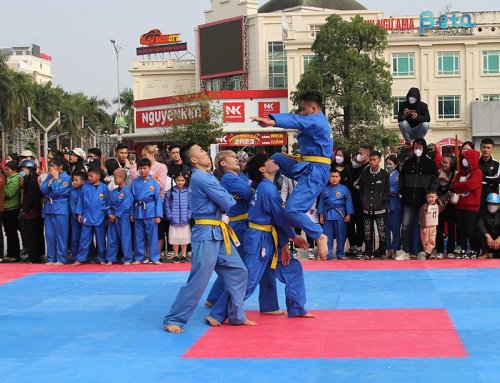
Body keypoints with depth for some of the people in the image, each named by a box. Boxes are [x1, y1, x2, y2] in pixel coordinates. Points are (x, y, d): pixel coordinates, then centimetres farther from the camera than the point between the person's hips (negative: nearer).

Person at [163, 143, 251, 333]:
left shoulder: (207, 177, 15)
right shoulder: (200, 178, -15)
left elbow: (226, 199, 15)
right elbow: (227, 204, -14)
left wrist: (229, 200, -4)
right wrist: (232, 200, 5)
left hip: (218, 234, 9)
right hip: (206, 234, -9)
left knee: (237, 272, 11)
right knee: (198, 281, -7)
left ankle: (236, 315, 21)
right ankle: (173, 320, 3)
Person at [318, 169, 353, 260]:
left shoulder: (344, 189, -1)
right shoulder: (326, 190, 7)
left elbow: (348, 202, -1)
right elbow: (322, 203, 12)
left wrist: (348, 215, -5)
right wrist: (321, 216, 10)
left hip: (340, 215, -2)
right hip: (328, 215, 2)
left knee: (341, 236, 3)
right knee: (328, 236, 3)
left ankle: (340, 254, 14)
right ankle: (328, 254, 10)